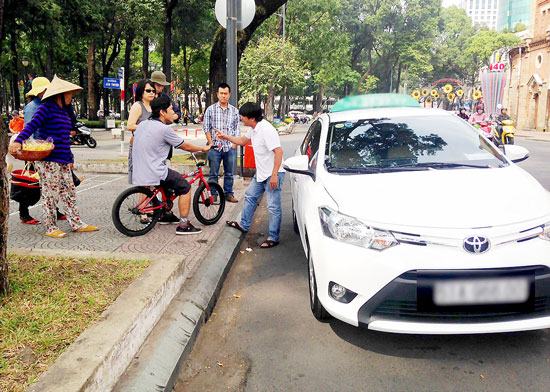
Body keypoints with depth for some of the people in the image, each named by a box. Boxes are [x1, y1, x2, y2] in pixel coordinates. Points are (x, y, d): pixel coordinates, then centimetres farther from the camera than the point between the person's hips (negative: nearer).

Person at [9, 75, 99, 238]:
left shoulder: (64, 112, 18)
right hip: (48, 160, -8)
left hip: (63, 161, 8)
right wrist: (18, 141, -35)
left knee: (69, 193, 11)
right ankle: (51, 228, 9)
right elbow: (31, 126, -20)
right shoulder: (46, 108, -8)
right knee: (51, 195, -1)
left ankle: (77, 224, 18)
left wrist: (70, 158, 23)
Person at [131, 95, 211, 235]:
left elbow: (132, 140, 28)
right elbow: (186, 146, -4)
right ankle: (183, 225, 6)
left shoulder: (142, 124, 9)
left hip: (138, 173, 9)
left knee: (170, 178, 31)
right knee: (185, 187, 5)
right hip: (155, 174, -9)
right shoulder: (164, 129, -14)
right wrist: (203, 148, 12)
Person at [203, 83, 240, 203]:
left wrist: (234, 144, 2)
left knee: (229, 173, 10)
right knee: (213, 174, 4)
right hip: (215, 147, -2)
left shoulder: (234, 111, 7)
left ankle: (228, 193, 21)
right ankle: (212, 194, 13)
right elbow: (206, 128, 1)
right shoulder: (211, 109, 1)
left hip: (230, 148, 2)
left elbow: (237, 129, 10)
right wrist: (211, 143, -6)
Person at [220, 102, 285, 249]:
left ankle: (273, 238, 5)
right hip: (261, 173, 10)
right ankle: (244, 225, 38)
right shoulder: (254, 129, 7)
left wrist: (274, 175, -29)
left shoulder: (266, 130, -24)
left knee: (273, 207, -3)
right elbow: (243, 141, 28)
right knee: (250, 197, 21)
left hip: (273, 174, -10)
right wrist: (226, 137, 22)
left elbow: (278, 151, -28)